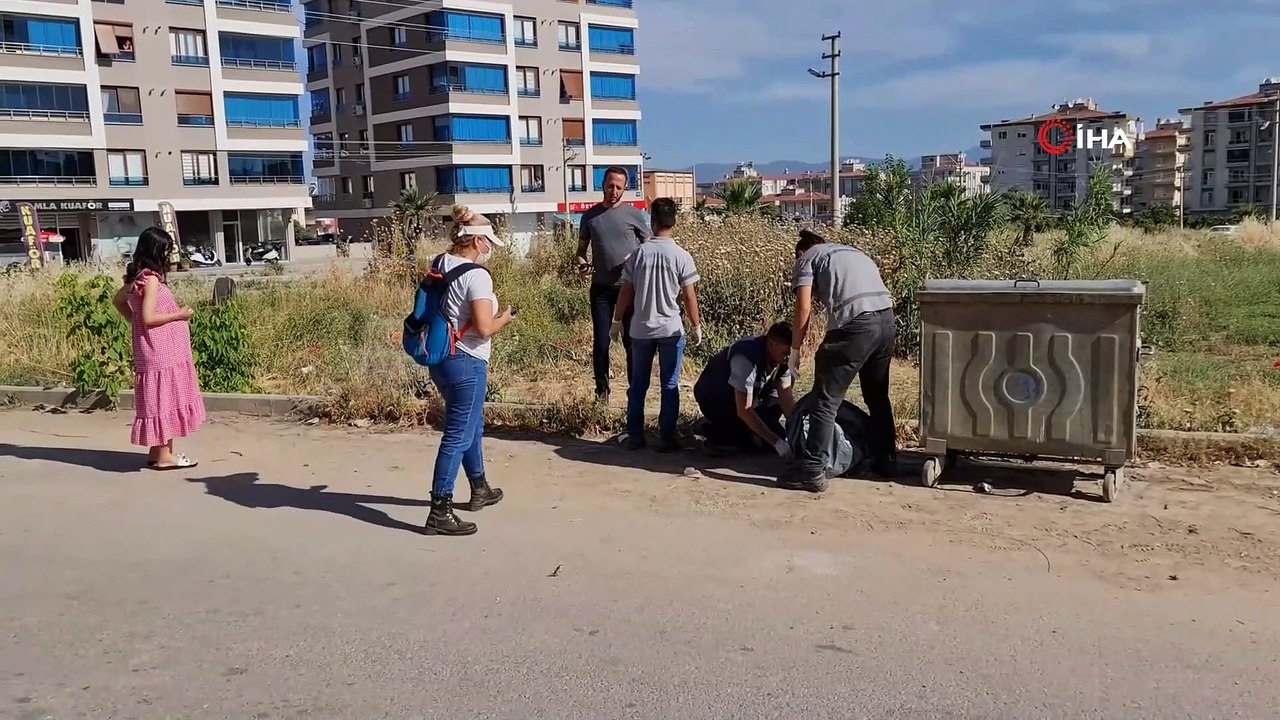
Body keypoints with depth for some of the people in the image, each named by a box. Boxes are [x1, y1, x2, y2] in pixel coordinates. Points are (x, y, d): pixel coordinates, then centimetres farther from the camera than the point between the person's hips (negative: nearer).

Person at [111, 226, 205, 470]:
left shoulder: (137, 276, 10)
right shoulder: (151, 278, -17)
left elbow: (118, 300, 22)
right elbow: (149, 317, -22)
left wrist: (133, 321, 19)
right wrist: (179, 315, -12)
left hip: (157, 350, 9)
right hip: (161, 351, -9)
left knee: (159, 400, 15)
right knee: (164, 399, -2)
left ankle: (157, 451, 23)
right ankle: (164, 456, 4)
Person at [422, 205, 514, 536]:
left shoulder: (438, 265, 6)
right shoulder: (476, 275, -19)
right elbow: (484, 328, -23)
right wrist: (504, 319, -4)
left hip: (440, 357, 9)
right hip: (465, 362, -9)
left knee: (472, 424, 25)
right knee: (458, 436, -2)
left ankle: (480, 490, 41)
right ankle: (440, 512, 0)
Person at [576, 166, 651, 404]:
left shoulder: (633, 214, -1)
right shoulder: (590, 216, 6)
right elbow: (582, 249, 14)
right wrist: (582, 264, -7)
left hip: (629, 286, -2)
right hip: (601, 287, 2)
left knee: (632, 340, 4)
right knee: (601, 341, 3)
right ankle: (601, 390, 14)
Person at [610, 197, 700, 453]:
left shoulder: (638, 253, -2)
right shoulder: (681, 256, -8)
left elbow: (626, 292, 1)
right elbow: (689, 297, -7)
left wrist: (617, 320, 13)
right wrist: (695, 326, 5)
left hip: (641, 329, 2)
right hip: (671, 330, -2)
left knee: (638, 384, 12)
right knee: (669, 385, 6)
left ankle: (635, 436, 17)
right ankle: (667, 438, 8)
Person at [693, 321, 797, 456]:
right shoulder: (747, 359, -35)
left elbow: (787, 399, -11)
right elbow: (743, 411, -38)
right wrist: (776, 442, -38)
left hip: (741, 395, 8)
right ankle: (718, 435, -5)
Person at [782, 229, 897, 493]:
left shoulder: (807, 259, 14)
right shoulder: (853, 252, 32)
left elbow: (804, 308, 2)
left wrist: (795, 350, 9)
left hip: (854, 323, -7)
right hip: (886, 319, 7)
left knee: (826, 400, -1)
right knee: (878, 397, 22)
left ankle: (812, 471, -3)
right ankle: (886, 461, 30)